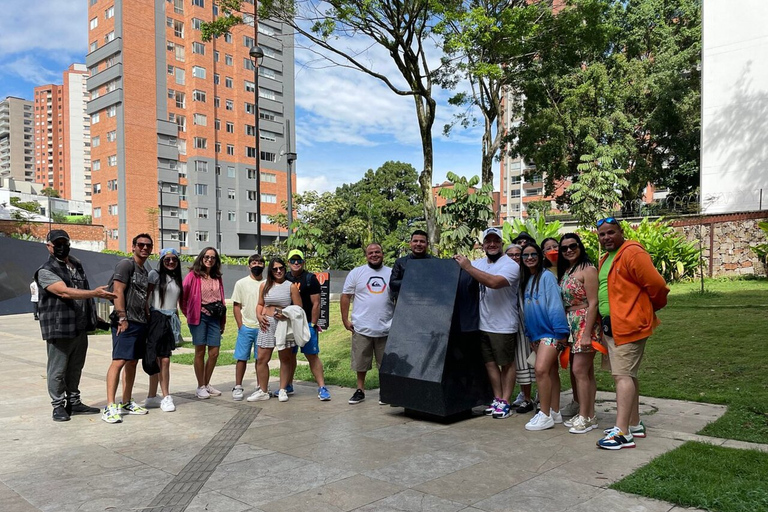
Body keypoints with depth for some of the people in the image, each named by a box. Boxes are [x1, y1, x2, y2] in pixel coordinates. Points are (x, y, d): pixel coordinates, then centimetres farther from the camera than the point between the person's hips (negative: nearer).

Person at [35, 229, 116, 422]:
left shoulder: (77, 264, 15)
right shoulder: (45, 271, -9)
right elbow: (64, 292, -22)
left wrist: (91, 318, 21)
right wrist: (95, 293, -28)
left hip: (80, 327, 7)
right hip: (59, 328, -7)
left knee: (75, 368, 15)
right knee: (57, 370, 2)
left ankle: (74, 402, 25)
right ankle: (58, 406, 13)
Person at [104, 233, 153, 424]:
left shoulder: (145, 272, 20)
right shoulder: (126, 264, -6)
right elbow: (118, 292, -14)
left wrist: (148, 317, 17)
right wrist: (122, 318, -19)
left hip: (140, 323, 9)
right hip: (126, 322, -9)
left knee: (132, 362, 12)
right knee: (119, 361, -12)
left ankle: (126, 403, 20)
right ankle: (110, 406, -11)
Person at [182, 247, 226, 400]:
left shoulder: (217, 277, 14)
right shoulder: (193, 275, -2)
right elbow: (183, 295, -4)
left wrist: (223, 321, 13)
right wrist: (188, 313, -1)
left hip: (215, 317, 5)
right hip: (199, 316, -5)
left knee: (214, 353, 4)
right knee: (200, 351, 0)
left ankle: (207, 384, 19)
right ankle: (200, 387, 10)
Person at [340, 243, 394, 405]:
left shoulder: (392, 273, 7)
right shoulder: (357, 273, 4)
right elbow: (345, 296, 4)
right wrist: (345, 320, -2)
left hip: (386, 328, 1)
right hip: (361, 328, -1)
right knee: (361, 362, 8)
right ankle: (360, 391, 23)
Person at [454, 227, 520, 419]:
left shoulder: (510, 265, -13)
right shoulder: (478, 263, 8)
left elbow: (494, 282, -30)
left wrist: (467, 267, -28)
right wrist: (458, 262, -6)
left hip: (503, 326, -6)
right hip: (483, 324, 7)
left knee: (507, 364, 7)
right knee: (490, 363, 13)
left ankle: (505, 403, 14)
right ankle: (497, 399, 25)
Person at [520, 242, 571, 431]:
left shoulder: (547, 276, -12)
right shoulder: (526, 280, 12)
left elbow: (555, 305, -17)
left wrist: (561, 332, -20)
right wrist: (529, 335, 16)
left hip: (550, 332, -8)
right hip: (536, 334, 8)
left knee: (541, 369, -16)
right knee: (551, 371, 13)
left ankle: (545, 415, -7)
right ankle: (555, 412, 20)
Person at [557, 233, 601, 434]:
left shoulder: (587, 269, -10)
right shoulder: (565, 271, 13)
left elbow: (593, 303, -15)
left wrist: (586, 334, -19)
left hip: (585, 323, -8)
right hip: (571, 324, 8)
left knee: (579, 370, -7)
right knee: (586, 372, 11)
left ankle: (585, 417, 2)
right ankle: (589, 415, 17)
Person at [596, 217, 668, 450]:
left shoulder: (632, 253, -13)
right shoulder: (606, 259, 17)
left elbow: (656, 284, -16)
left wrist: (654, 306, 1)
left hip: (628, 325, -10)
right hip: (611, 326, 10)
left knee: (623, 375, -12)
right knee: (627, 375, 15)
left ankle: (622, 432, -10)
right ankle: (634, 424, 26)